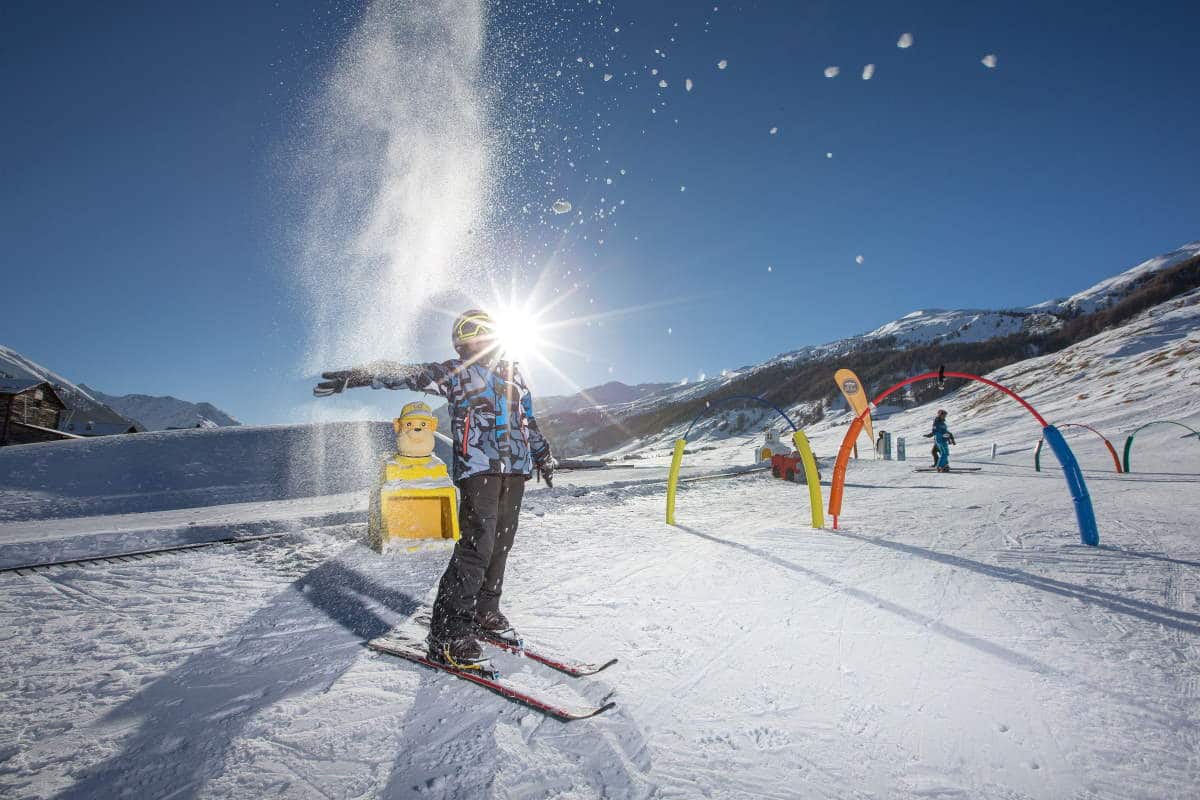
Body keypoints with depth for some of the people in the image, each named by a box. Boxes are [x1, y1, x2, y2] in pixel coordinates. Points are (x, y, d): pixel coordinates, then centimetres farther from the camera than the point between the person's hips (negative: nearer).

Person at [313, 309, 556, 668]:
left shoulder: (514, 374, 20)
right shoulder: (455, 372, 6)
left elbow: (528, 420, 29)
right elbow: (408, 374, -7)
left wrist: (543, 456, 33)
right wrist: (360, 375, -21)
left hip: (515, 468, 6)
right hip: (477, 467, -5)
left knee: (501, 543, 7)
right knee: (477, 545, -14)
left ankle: (484, 610, 24)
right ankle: (448, 633, -7)